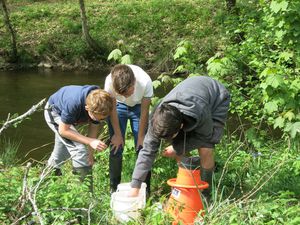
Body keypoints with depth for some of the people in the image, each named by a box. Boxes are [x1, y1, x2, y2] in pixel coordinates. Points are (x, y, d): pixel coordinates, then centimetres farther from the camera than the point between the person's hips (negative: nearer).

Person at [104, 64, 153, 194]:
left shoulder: (145, 82, -37)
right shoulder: (110, 82, -36)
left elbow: (144, 112, -22)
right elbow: (113, 109, -19)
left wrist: (141, 136, -14)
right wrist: (117, 134, -14)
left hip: (138, 106, 0)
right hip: (118, 105, 0)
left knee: (142, 147, -4)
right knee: (116, 147, -3)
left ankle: (145, 188, 9)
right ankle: (114, 188, 11)